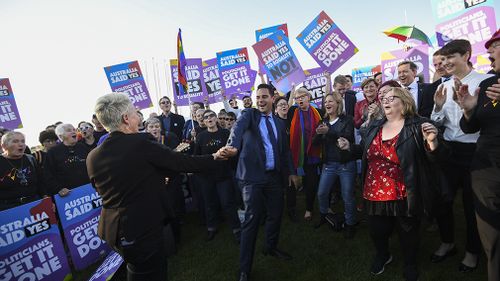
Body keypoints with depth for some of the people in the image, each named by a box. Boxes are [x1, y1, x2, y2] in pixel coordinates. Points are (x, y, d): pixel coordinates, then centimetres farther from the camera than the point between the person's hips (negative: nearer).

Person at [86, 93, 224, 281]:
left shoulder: (93, 156, -2)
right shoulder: (141, 143, -20)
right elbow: (183, 163, -14)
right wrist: (213, 157, 2)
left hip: (112, 229, 7)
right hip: (143, 229, -7)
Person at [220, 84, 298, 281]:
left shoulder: (279, 123, 14)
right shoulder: (249, 114, -1)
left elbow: (285, 150, 21)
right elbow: (238, 127, -24)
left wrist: (290, 171, 18)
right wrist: (233, 146, -44)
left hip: (275, 176, 5)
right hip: (253, 176, -5)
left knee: (275, 215, 15)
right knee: (251, 220, -4)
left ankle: (271, 248, 42)